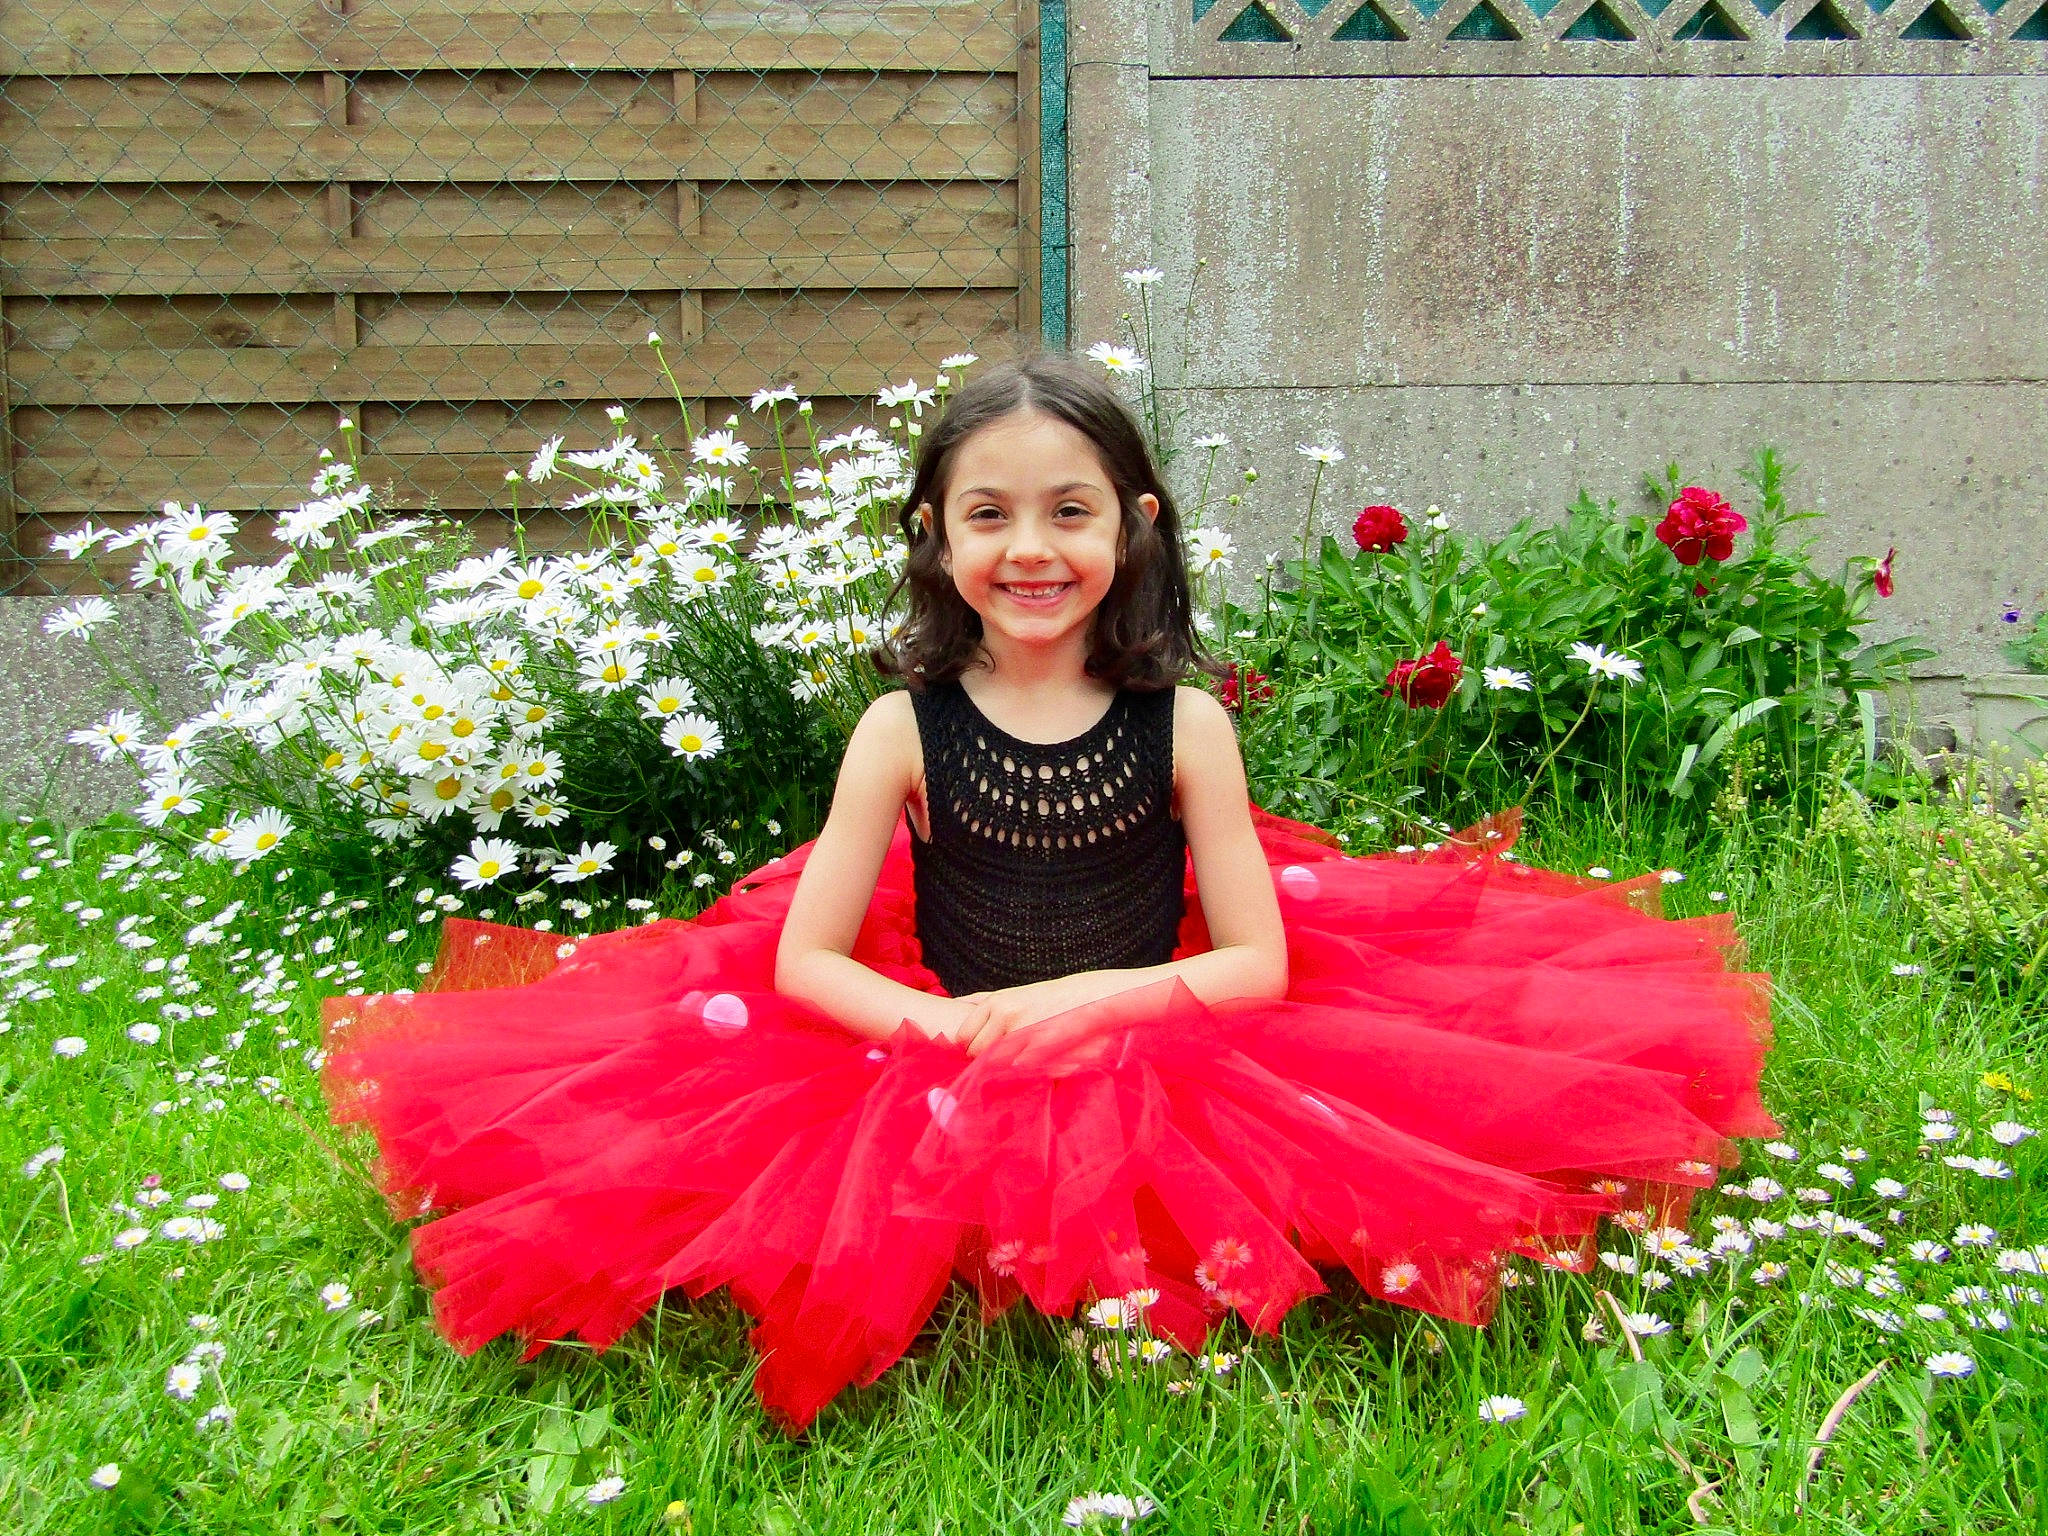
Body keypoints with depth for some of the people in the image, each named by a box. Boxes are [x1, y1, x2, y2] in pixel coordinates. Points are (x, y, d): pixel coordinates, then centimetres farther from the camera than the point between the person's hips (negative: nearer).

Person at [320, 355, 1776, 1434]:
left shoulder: (1183, 724, -6)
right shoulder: (905, 727, -5)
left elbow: (1260, 962, -5)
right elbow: (802, 960, -5)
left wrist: (1093, 1001, -19)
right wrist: (950, 1028, -21)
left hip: (1165, 1073, 0)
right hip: (931, 1084, 0)